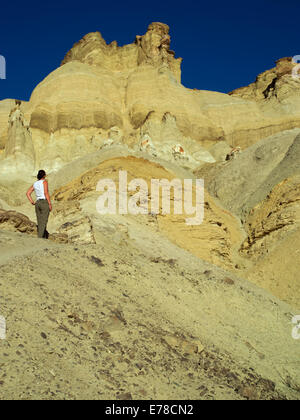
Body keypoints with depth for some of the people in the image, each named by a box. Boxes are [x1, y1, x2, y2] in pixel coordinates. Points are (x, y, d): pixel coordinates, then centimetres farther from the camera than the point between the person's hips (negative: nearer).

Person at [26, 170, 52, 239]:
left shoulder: (35, 184, 15)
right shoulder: (44, 181, -3)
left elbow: (28, 193, 10)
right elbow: (46, 193, -15)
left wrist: (32, 202, 6)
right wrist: (50, 204, -14)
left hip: (38, 203, 7)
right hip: (45, 203, -7)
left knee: (40, 223, 10)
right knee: (43, 223, -10)